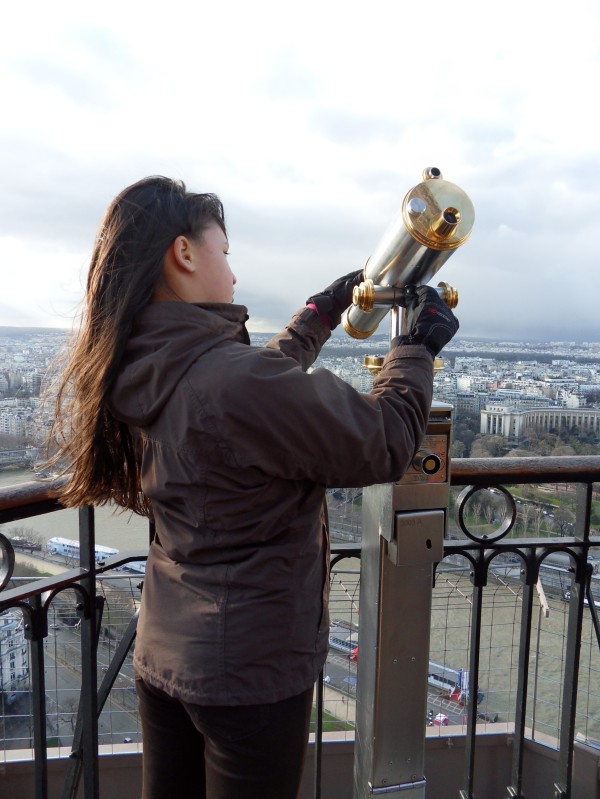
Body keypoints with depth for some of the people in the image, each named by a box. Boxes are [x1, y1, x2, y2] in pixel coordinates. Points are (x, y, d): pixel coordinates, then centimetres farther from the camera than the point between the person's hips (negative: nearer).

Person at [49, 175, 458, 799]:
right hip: (252, 670, -7)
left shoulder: (138, 373, -3)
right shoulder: (233, 379, -30)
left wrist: (324, 310, 18)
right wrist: (415, 345, -3)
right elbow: (384, 446, -19)